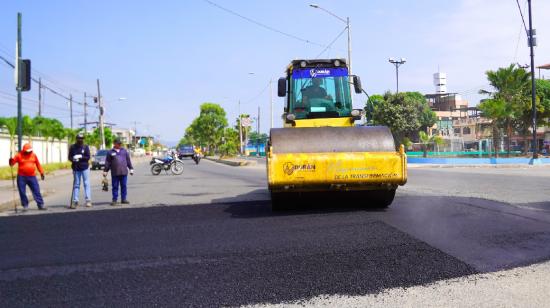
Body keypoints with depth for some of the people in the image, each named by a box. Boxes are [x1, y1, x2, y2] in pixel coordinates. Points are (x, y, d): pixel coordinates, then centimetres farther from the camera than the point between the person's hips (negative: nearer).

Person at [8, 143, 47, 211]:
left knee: (36, 191, 1)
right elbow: (12, 163, -9)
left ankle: (40, 205, 6)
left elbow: (38, 164, 14)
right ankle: (25, 205, 15)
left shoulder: (33, 155, 5)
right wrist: (11, 160, -32)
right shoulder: (19, 155, -3)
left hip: (32, 177, 2)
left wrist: (41, 172, 12)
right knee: (22, 192, 3)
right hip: (21, 177, -2)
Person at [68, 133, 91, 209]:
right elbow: (69, 157, 3)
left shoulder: (86, 147, -2)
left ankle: (88, 200, 0)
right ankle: (75, 201, 10)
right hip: (76, 168, 2)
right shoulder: (72, 147, 2)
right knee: (76, 185, 7)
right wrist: (73, 159, -18)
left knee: (86, 184, -1)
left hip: (85, 168, -2)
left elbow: (88, 157, -7)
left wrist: (81, 157, -21)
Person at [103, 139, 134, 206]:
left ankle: (123, 199, 11)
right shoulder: (110, 152, 5)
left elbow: (128, 160, 12)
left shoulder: (124, 151, 10)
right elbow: (107, 163, 5)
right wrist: (105, 171, 3)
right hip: (115, 173, -1)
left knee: (124, 186, 4)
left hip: (124, 172, 2)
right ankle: (114, 200, 7)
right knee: (115, 187, 2)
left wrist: (131, 169, 10)